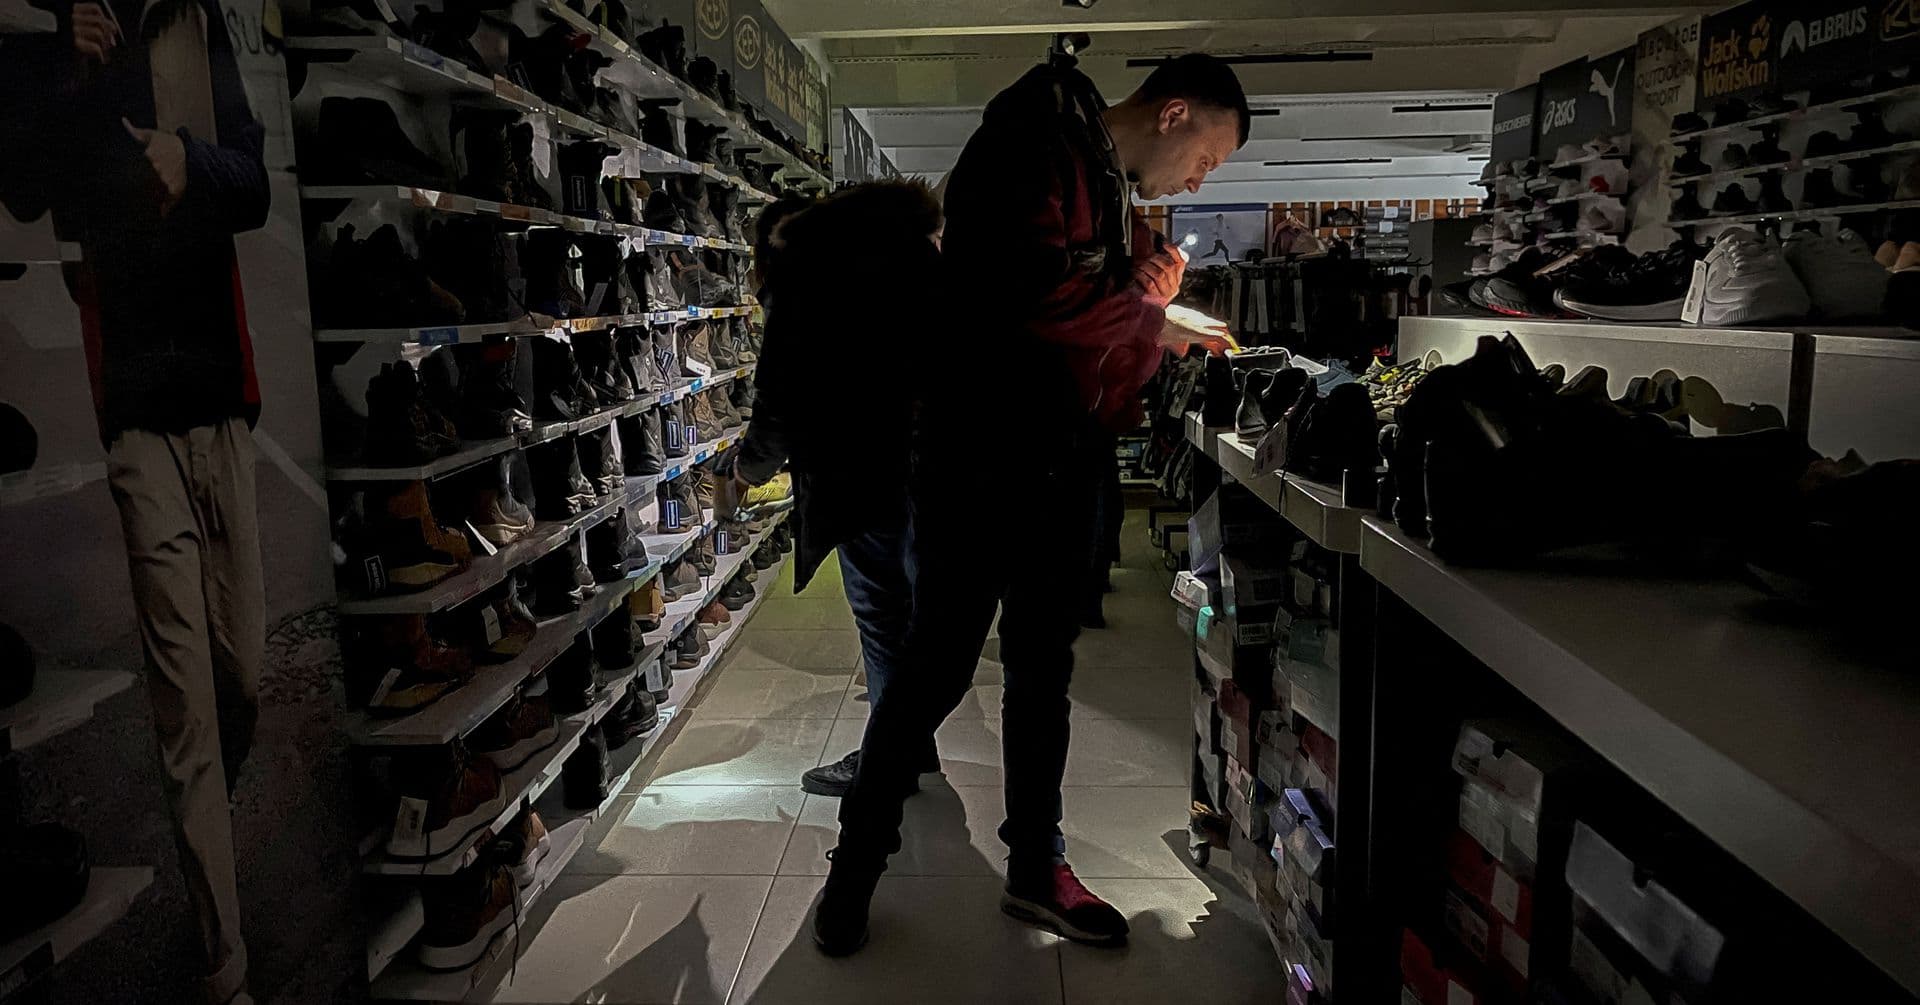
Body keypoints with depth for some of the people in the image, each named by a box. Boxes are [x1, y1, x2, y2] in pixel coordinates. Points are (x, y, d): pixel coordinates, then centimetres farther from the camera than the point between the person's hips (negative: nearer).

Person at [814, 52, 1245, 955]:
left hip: (1063, 469, 9)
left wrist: (1174, 332, 3)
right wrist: (1146, 312, -11)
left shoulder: (1115, 192, 18)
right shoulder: (1037, 144, -11)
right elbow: (1031, 290, -26)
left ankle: (1035, 865, 29)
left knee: (1043, 668, 14)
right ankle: (856, 861, 20)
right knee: (937, 670, 0)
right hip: (981, 462, -9)